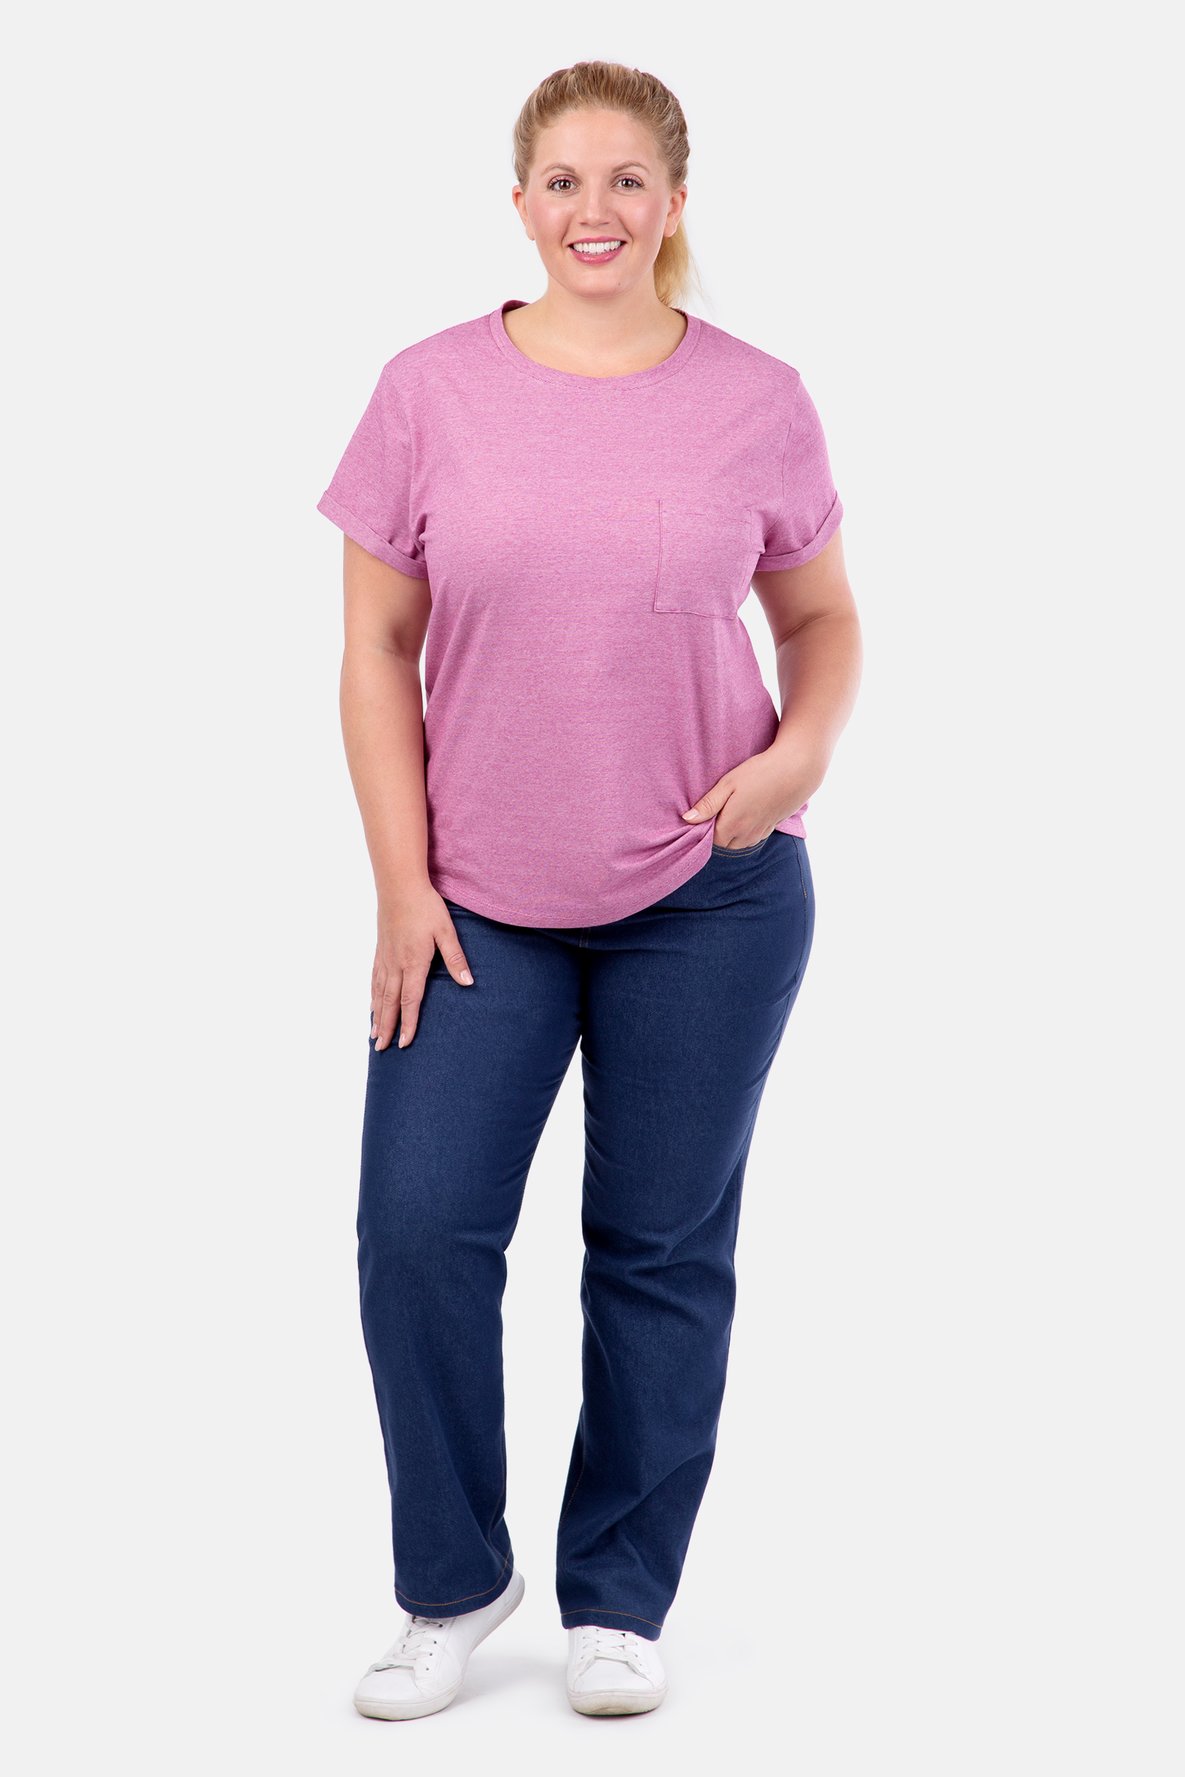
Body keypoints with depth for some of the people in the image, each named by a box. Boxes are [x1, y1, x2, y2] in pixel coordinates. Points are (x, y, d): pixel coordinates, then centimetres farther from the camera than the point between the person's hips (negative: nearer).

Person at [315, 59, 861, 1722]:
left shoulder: (758, 400, -1)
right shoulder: (431, 392, -2)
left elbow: (823, 616, 10)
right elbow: (377, 651, 0)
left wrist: (803, 744, -11)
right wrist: (403, 884, -5)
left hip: (707, 899, 0)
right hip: (480, 902, 0)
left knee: (662, 1251, 7)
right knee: (419, 1229, -5)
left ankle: (618, 1602, 25)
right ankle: (454, 1586, 18)